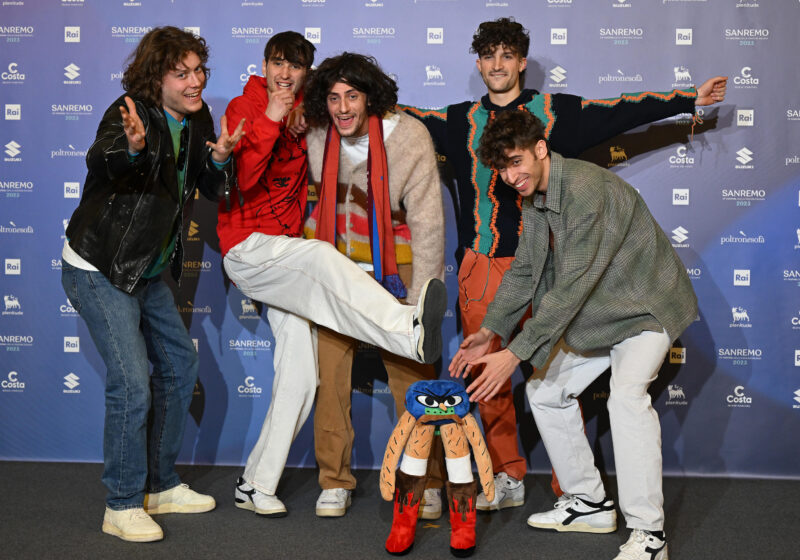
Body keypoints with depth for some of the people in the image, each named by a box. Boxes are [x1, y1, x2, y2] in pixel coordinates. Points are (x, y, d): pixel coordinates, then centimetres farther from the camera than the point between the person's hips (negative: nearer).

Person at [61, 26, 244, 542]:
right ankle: (122, 506, 4)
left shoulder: (197, 119, 2)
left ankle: (161, 486, 29)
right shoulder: (131, 113, -21)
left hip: (147, 272, 9)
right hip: (98, 272, -9)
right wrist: (132, 146, -63)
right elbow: (100, 161, -41)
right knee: (132, 386, -13)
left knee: (180, 365, 15)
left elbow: (211, 190, 6)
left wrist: (219, 158, -16)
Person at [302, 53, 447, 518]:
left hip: (393, 264, -3)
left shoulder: (409, 137, -16)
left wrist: (421, 299, -17)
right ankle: (335, 481, 13)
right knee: (329, 366, 0)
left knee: (412, 374, -3)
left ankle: (428, 484, 12)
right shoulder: (317, 137, -5)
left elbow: (427, 223, -15)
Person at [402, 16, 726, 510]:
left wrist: (689, 99, 8)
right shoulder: (462, 120, 15)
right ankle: (507, 478, 16)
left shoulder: (554, 111, 10)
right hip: (481, 265, 2)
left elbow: (620, 111, 9)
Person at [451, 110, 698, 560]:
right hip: (596, 313, 10)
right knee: (546, 388, 9)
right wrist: (491, 331, -3)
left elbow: (572, 285, -33)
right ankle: (591, 504, 20)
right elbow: (524, 270, 8)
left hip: (644, 305, -9)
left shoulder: (586, 189, -30)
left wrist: (515, 353, -34)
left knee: (627, 393, -30)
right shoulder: (534, 197, 0)